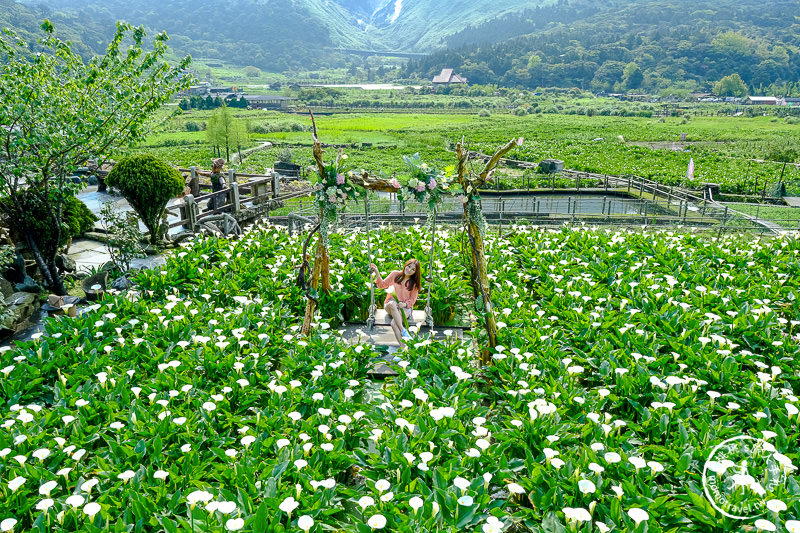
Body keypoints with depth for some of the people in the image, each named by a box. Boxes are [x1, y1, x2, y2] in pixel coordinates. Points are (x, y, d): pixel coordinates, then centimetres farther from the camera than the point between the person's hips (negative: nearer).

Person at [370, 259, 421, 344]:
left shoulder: (414, 283, 6)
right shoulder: (395, 274, 7)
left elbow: (412, 299, 7)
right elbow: (382, 285, 11)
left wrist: (405, 304, -14)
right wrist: (377, 272, -1)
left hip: (405, 308, -1)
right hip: (390, 306, 1)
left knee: (394, 323, -31)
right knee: (392, 304, -38)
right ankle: (403, 331, -42)